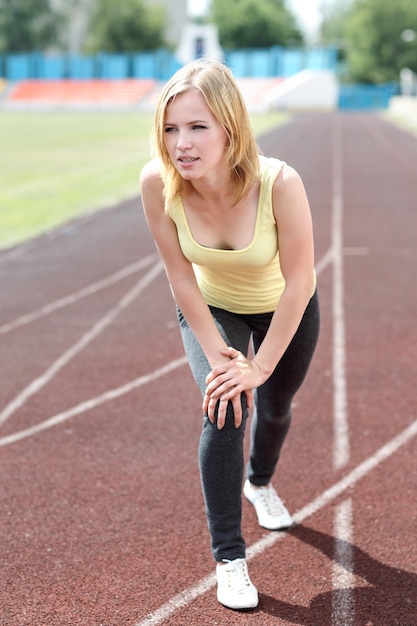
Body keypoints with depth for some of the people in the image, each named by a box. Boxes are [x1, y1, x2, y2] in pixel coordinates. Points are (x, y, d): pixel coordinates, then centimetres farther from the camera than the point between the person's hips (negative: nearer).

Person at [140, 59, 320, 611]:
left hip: (284, 311, 0)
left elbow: (298, 283, -29)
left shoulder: (279, 183, -40)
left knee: (273, 406, 21)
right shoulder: (157, 183, -33)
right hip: (211, 308, 0)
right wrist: (216, 353, -19)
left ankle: (260, 483, 57)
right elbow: (180, 275, -20)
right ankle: (228, 559, -4)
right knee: (224, 410, -20)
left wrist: (260, 366, -23)